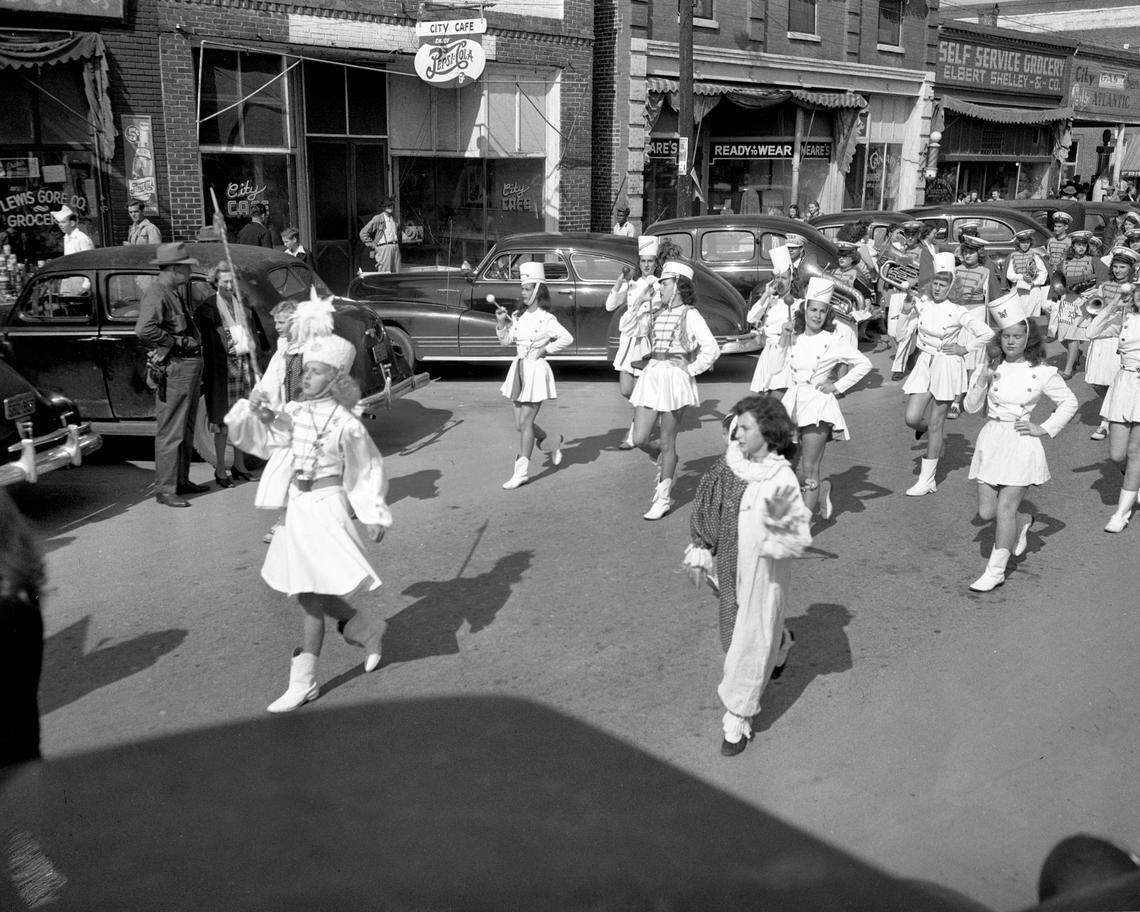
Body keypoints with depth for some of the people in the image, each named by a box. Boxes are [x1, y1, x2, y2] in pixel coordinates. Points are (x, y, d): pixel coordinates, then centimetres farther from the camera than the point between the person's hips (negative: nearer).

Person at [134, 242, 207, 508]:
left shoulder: (178, 290, 15)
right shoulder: (156, 294, -16)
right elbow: (144, 329, -30)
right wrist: (178, 341, -22)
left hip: (191, 365, 10)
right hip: (173, 368, -10)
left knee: (186, 429, 19)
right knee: (170, 432, -5)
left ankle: (181, 481, 30)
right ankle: (164, 489, 1)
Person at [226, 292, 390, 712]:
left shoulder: (345, 423, -13)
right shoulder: (294, 412, 3)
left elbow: (368, 470, -6)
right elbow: (264, 440, 6)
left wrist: (374, 516, -5)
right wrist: (253, 413, -12)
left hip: (326, 507, -7)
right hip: (298, 505, 7)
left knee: (313, 593, -4)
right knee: (306, 590, 11)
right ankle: (366, 627, 29)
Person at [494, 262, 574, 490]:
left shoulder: (545, 318, -10)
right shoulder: (518, 316, 9)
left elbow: (567, 339, -20)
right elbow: (506, 341, 14)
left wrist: (545, 350, -13)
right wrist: (501, 323, 0)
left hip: (536, 369, -7)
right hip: (519, 368, 7)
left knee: (525, 422, -8)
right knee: (520, 424, 10)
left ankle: (522, 471, -2)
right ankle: (552, 442, 35)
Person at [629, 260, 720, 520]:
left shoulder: (690, 315, -5)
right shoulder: (654, 315, 12)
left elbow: (712, 349, -12)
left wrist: (691, 370, -10)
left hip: (676, 379, -6)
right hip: (651, 377, 6)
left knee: (667, 442, 1)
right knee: (639, 439, -1)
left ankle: (663, 498, 13)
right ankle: (663, 460, 33)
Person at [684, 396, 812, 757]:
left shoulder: (782, 479, -20)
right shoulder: (729, 466, -6)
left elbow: (800, 538, -19)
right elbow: (705, 511, 7)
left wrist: (777, 522, -35)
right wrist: (700, 551, 6)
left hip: (764, 571, -6)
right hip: (730, 566, 6)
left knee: (750, 644, 1)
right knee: (734, 631, 25)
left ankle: (739, 719, 14)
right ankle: (780, 645, 57)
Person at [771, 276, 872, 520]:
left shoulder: (831, 342, -6)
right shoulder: (794, 338, 6)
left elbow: (864, 364, -3)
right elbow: (777, 366, 9)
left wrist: (838, 386, -6)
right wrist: (784, 338, 2)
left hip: (818, 404, -5)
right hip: (793, 403, 5)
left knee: (809, 469, -4)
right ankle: (821, 490, 31)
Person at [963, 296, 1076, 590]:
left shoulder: (1042, 372, -5)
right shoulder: (991, 367, 2)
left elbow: (1069, 403, 6)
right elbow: (971, 407, 3)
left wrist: (1043, 429, -3)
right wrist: (982, 382, -13)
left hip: (1021, 443, -4)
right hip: (991, 440, 4)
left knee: (1005, 508, -6)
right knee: (986, 511, 6)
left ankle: (995, 571, 5)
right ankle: (1020, 527, 40)